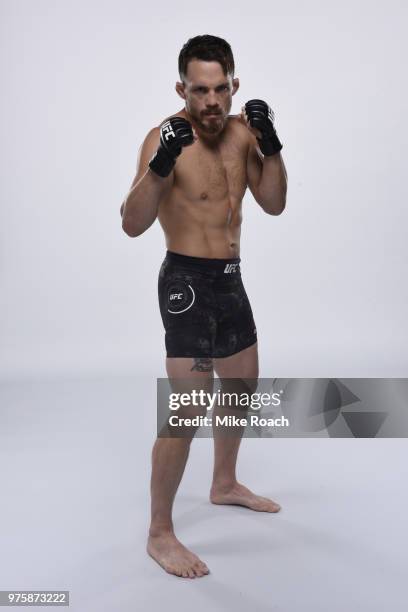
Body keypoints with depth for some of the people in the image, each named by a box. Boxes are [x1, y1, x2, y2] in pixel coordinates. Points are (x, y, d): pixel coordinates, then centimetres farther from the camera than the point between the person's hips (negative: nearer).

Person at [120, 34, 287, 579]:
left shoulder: (240, 130, 5)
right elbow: (133, 225, -25)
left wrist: (270, 144, -10)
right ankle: (160, 534, 10)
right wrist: (160, 164, -39)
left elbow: (274, 204, 3)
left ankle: (225, 484, 43)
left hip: (229, 279, 8)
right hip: (187, 282, -8)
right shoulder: (165, 137, -15)